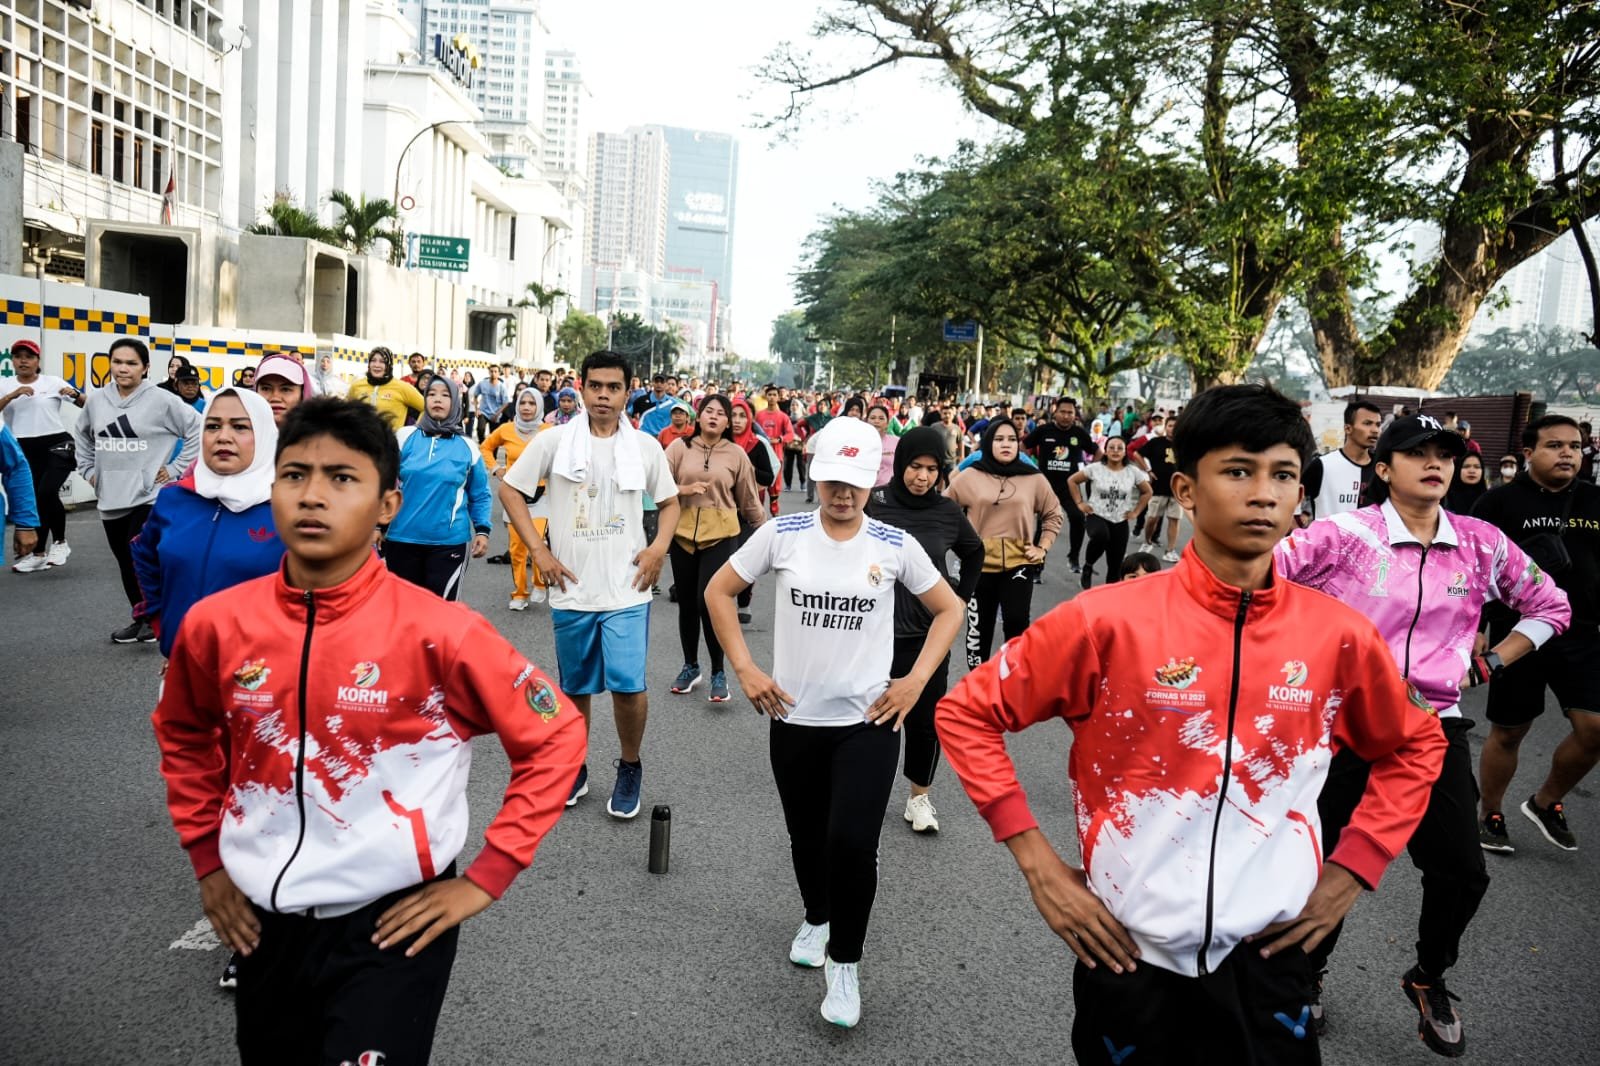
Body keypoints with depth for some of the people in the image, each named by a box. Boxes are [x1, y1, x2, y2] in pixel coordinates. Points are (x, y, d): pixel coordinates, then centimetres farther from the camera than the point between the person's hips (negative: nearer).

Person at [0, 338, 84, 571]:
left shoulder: (53, 382, 2)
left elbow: (87, 405, 2)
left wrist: (75, 394, -18)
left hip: (56, 445, -3)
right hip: (24, 450, 3)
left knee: (46, 493, -19)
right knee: (32, 498, 5)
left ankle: (59, 541, 4)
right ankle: (38, 553, 16)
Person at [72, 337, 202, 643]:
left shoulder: (162, 400, -9)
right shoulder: (97, 400, 6)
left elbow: (198, 430, -7)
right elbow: (81, 435, 24)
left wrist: (176, 468, -8)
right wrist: (88, 469, 15)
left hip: (149, 494, -5)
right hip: (110, 497, 6)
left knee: (141, 559, -14)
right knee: (125, 563, 13)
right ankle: (139, 618, 26)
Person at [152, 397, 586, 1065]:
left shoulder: (437, 632, -20)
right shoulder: (216, 625, -8)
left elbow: (554, 739, -11)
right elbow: (185, 739, 14)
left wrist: (486, 878, -12)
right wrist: (206, 858, 10)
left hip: (389, 923, -5)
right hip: (261, 919, 5)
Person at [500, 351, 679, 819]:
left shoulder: (645, 447, 2)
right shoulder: (554, 440, -2)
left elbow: (669, 502, 14)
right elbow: (509, 488, 4)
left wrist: (658, 548, -3)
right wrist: (538, 550, -3)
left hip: (627, 589, 0)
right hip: (572, 589, 1)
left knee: (628, 685, -8)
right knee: (575, 688, 12)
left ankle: (630, 768, 16)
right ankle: (575, 769, 33)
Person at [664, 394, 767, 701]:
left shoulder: (736, 454, -1)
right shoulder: (680, 447, 0)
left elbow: (749, 497, 7)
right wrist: (684, 490, -19)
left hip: (720, 535, -2)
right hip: (683, 532, 2)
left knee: (708, 602, -11)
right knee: (687, 603, 11)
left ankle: (719, 673, 5)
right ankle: (690, 666, 29)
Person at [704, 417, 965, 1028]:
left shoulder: (894, 545, -6)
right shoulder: (782, 534, -6)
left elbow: (948, 610, 6)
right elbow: (719, 591, 4)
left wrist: (916, 680, -4)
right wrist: (745, 668, -3)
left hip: (869, 720, -2)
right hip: (793, 718, 2)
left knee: (852, 843, -13)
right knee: (807, 837, 18)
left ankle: (844, 963, 11)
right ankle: (816, 919, 48)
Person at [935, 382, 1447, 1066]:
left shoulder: (1338, 635, -6)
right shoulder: (1108, 620, -15)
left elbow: (1414, 748, 13)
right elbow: (966, 714, -7)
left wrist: (1350, 872, 3)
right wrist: (1038, 863, -10)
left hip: (1268, 957, 2)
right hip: (1128, 953, -1)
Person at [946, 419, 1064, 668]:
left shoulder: (1033, 478, 1)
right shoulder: (970, 477, -2)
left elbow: (1053, 514, 12)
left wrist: (1043, 547, 4)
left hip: (1018, 562, 0)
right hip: (979, 563, 1)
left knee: (1017, 622, -12)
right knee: (979, 626, 11)